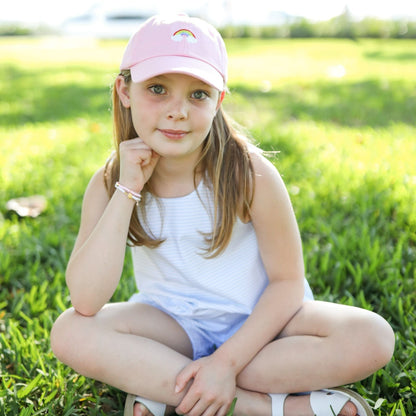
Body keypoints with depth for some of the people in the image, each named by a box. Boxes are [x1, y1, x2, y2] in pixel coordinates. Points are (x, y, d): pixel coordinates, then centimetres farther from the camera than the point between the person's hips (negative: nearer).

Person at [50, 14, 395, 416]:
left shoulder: (250, 172, -17)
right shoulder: (110, 184, -12)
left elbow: (287, 280, -11)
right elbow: (86, 302, -24)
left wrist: (227, 361, -23)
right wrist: (127, 190, -26)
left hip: (255, 322, -1)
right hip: (173, 326, 1)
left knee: (372, 338, -25)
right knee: (68, 333, -27)